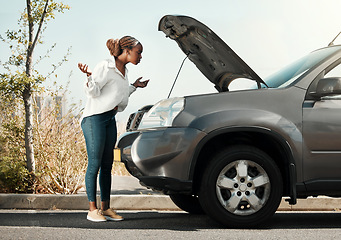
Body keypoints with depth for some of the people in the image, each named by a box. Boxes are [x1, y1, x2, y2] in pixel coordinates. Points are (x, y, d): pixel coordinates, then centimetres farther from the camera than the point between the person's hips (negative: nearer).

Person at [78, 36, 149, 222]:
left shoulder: (124, 71, 15)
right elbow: (93, 92, -12)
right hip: (94, 118, -8)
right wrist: (89, 76, -29)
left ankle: (105, 208, 9)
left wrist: (134, 86, 26)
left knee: (107, 165, 6)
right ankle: (92, 209, -6)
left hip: (110, 119, 8)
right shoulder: (105, 67, -10)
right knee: (94, 164, -9)